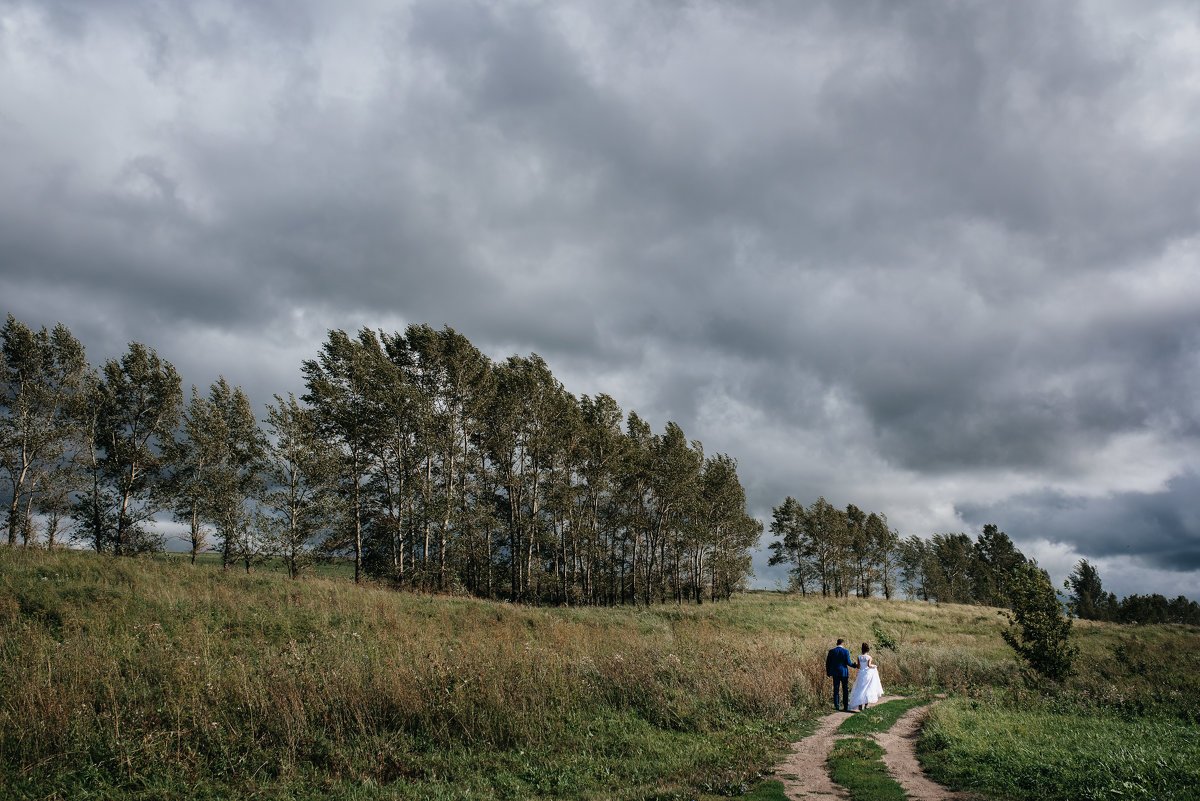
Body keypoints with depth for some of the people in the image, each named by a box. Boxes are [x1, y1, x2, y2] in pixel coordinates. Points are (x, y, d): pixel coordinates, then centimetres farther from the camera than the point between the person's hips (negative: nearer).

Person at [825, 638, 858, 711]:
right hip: (844, 672, -2)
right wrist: (855, 666, 10)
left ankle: (836, 706, 8)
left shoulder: (831, 651, 0)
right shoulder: (846, 651, -6)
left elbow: (828, 663, 1)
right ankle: (846, 707, 7)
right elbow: (848, 663, -9)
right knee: (845, 690, 6)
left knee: (836, 689, 9)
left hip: (835, 673, 2)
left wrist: (828, 673, 11)